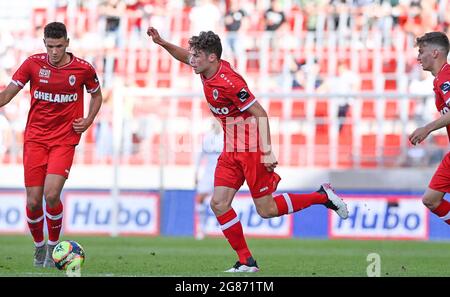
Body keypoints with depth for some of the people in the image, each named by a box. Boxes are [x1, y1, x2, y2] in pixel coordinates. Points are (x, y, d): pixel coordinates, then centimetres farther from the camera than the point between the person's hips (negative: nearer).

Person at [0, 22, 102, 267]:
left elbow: (96, 94, 16)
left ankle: (53, 245, 5)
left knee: (51, 194, -18)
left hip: (64, 140, -1)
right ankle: (39, 247, 22)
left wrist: (88, 120, 1)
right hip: (35, 138, 1)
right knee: (33, 201, -4)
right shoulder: (33, 64, -3)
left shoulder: (83, 69, -3)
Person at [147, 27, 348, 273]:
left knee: (266, 210, -2)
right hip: (231, 151, 8)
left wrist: (267, 152, -25)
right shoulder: (208, 70, 2)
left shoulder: (228, 82, -23)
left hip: (252, 149, -8)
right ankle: (246, 261, 3)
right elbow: (185, 56, 24)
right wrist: (161, 43, 10)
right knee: (218, 204, -3)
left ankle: (323, 196, 15)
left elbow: (260, 114, -21)